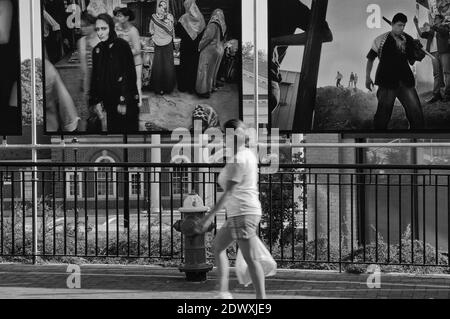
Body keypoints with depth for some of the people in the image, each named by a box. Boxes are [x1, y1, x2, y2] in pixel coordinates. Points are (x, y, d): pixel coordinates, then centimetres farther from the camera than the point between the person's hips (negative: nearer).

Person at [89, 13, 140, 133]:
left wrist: (124, 101, -18)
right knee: (113, 129, 10)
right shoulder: (97, 50, 5)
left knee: (127, 128, 2)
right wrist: (96, 101, 3)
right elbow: (95, 77, 9)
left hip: (126, 100, -5)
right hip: (108, 100, 5)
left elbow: (130, 74, -15)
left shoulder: (122, 45, -12)